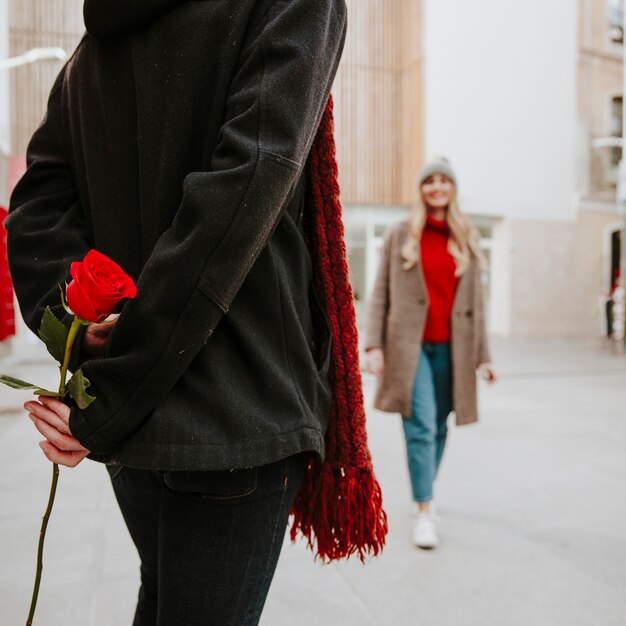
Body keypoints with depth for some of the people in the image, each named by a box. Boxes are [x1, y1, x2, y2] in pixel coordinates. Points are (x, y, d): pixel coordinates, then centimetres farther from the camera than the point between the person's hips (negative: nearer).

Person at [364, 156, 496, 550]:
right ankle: (425, 510, -1)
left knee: (439, 428, 10)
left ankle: (425, 495, 29)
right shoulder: (400, 236, 5)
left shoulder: (467, 242, 11)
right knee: (421, 428, -10)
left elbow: (475, 303, 12)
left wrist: (483, 356, 8)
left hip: (449, 348, 3)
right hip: (409, 344, -2)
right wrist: (374, 345, -6)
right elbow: (381, 294, 3)